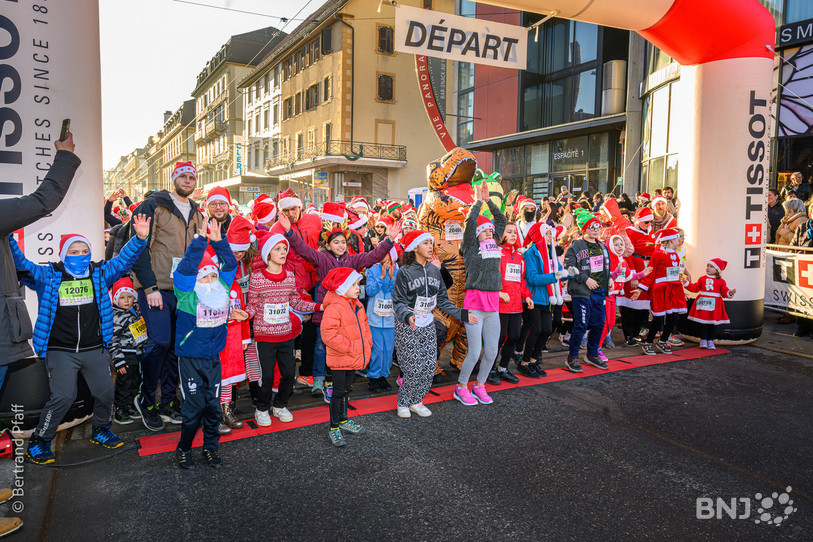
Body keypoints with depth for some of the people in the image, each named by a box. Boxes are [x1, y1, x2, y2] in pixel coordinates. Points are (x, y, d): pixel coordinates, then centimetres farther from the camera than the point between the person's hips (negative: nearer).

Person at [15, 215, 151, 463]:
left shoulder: (100, 273, 4)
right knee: (63, 396, -9)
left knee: (105, 392, 8)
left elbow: (124, 260, 0)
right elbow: (20, 263, -5)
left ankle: (100, 430, 33)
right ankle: (38, 441, 11)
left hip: (94, 349, 3)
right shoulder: (48, 276, 0)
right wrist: (7, 237, -19)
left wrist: (140, 238, -14)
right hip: (60, 350, -3)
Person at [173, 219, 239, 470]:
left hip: (213, 358, 4)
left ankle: (210, 448, 25)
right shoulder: (187, 294, -10)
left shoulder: (223, 289, 2)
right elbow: (185, 268, -22)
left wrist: (218, 241, -7)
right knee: (194, 406, 1)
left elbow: (229, 264, 5)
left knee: (213, 405, 10)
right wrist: (200, 240, -25)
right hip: (190, 359, -4)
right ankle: (183, 449, 21)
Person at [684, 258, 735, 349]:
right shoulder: (702, 279, 7)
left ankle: (710, 340, 16)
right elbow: (695, 288, 11)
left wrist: (730, 293, -17)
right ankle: (703, 340, 7)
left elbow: (724, 292, 2)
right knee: (703, 322, -1)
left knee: (712, 323, 7)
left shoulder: (721, 281, 3)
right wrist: (687, 283, 4)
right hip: (703, 304, 0)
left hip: (714, 305, 0)